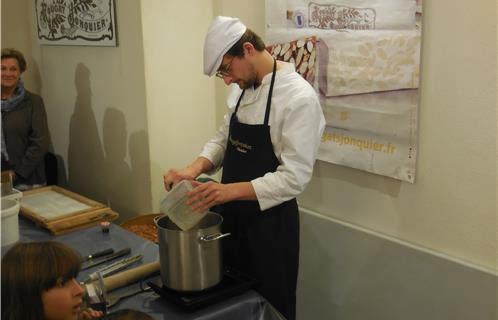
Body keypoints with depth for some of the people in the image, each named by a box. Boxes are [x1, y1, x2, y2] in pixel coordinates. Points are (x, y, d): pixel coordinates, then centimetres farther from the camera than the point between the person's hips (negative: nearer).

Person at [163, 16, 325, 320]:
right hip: (232, 215, 7)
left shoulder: (299, 97, -21)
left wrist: (228, 190, -30)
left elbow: (295, 177, -23)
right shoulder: (242, 88, 5)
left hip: (270, 222, -7)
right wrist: (195, 168, -8)